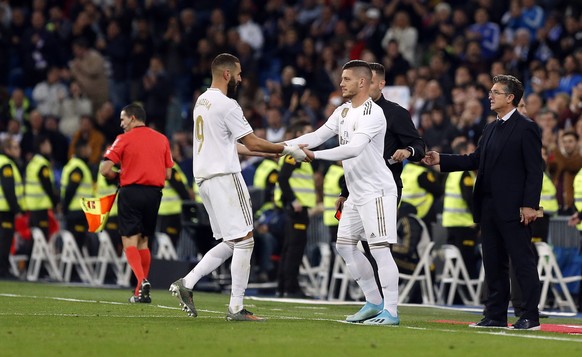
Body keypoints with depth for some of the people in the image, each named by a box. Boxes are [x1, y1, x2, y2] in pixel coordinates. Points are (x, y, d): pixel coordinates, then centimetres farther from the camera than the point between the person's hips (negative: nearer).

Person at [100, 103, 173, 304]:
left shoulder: (124, 139, -3)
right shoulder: (162, 139, 10)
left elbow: (105, 170, -7)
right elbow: (168, 174, 10)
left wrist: (117, 175, 13)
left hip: (131, 191, -4)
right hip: (154, 193, 4)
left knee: (130, 241, -3)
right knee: (143, 242, 14)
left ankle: (142, 280, -27)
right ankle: (141, 293, 13)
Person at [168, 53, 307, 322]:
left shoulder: (201, 102, 17)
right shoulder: (226, 105, -13)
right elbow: (252, 142, -12)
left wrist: (271, 152, 23)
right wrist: (287, 149, -1)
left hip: (204, 177, 9)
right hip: (224, 176, -9)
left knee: (230, 243, 13)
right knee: (244, 241, -4)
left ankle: (186, 283, 3)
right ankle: (236, 308, -6)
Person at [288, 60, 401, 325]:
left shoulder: (372, 113, -18)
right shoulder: (343, 112, 12)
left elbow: (354, 149, -29)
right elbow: (318, 136, 12)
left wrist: (314, 155, -31)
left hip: (377, 191, -10)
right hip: (357, 193, 10)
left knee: (379, 249, -12)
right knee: (345, 245, 11)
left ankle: (391, 311, -9)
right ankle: (374, 302, 19)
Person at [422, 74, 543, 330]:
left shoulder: (526, 128, -8)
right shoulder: (491, 129, 18)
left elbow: (535, 170, -12)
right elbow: (475, 160, 19)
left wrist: (530, 204, -18)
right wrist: (441, 160, 11)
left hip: (513, 208, -9)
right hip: (489, 208, 9)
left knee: (523, 261, -5)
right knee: (493, 264, 11)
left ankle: (530, 317, -3)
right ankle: (496, 315, 17)